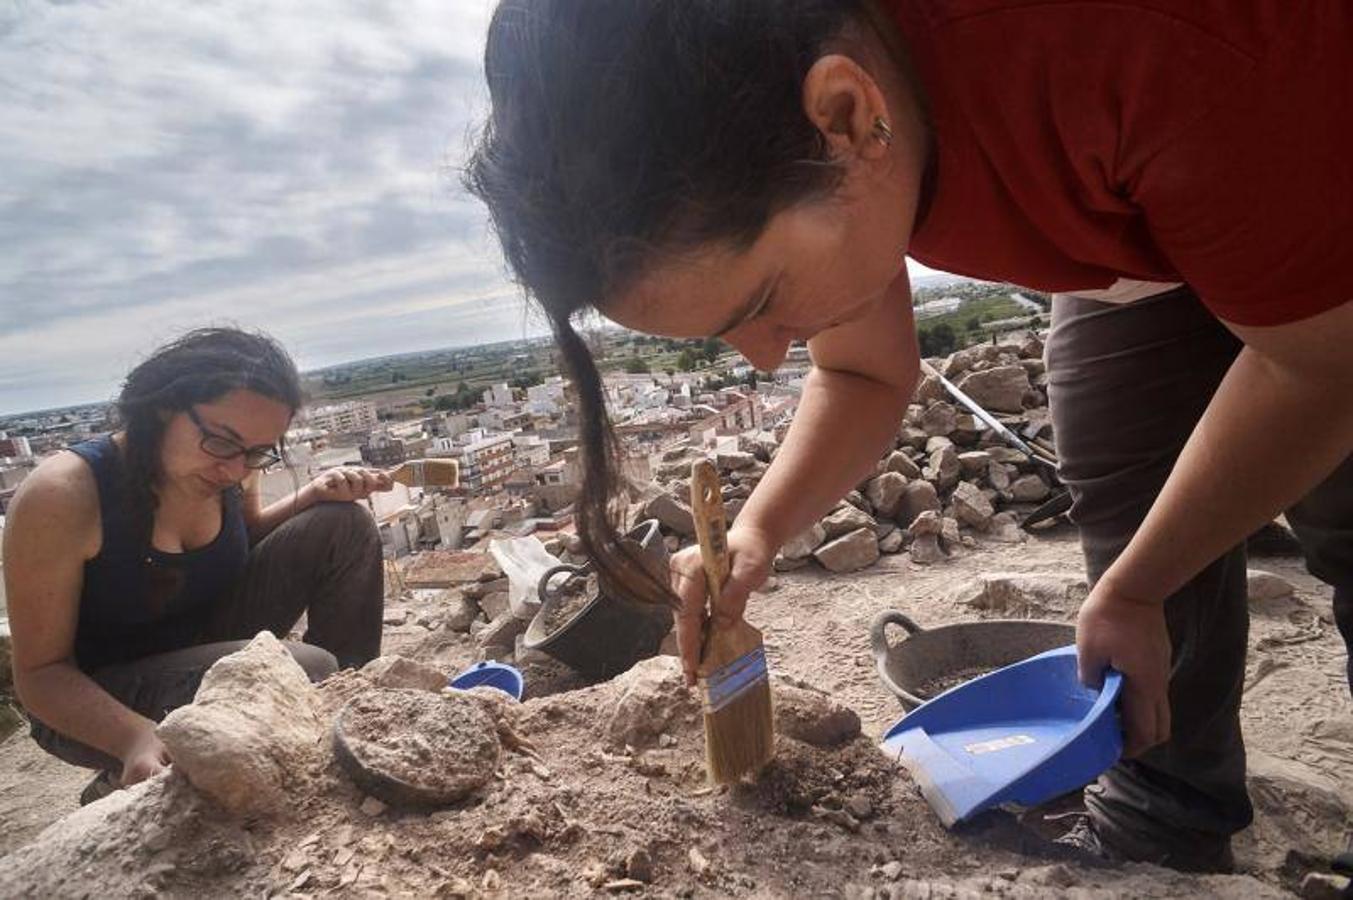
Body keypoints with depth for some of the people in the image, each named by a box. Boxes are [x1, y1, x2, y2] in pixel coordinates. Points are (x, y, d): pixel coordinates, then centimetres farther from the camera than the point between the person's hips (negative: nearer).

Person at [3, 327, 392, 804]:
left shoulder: (225, 468, -11)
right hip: (100, 704, -6)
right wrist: (135, 735, -40)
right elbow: (40, 671, -20)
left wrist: (314, 496, -9)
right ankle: (124, 789, -4)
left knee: (343, 527, -9)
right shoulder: (62, 496, -28)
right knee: (304, 676, -31)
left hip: (205, 648, 6)